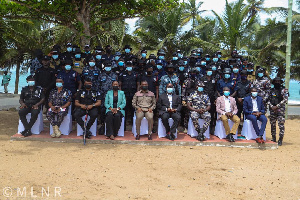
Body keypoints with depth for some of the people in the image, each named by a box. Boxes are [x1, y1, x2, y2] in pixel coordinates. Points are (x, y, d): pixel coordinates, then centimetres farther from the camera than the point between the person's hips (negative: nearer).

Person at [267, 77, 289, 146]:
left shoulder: (284, 90, 1)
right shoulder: (271, 90, 13)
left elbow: (285, 100, -7)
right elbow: (268, 100, 12)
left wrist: (277, 106, -11)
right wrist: (271, 106, -6)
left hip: (280, 109, -4)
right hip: (272, 109, 4)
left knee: (281, 124, -10)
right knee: (272, 124, 8)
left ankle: (280, 140, -7)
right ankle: (273, 139, 17)